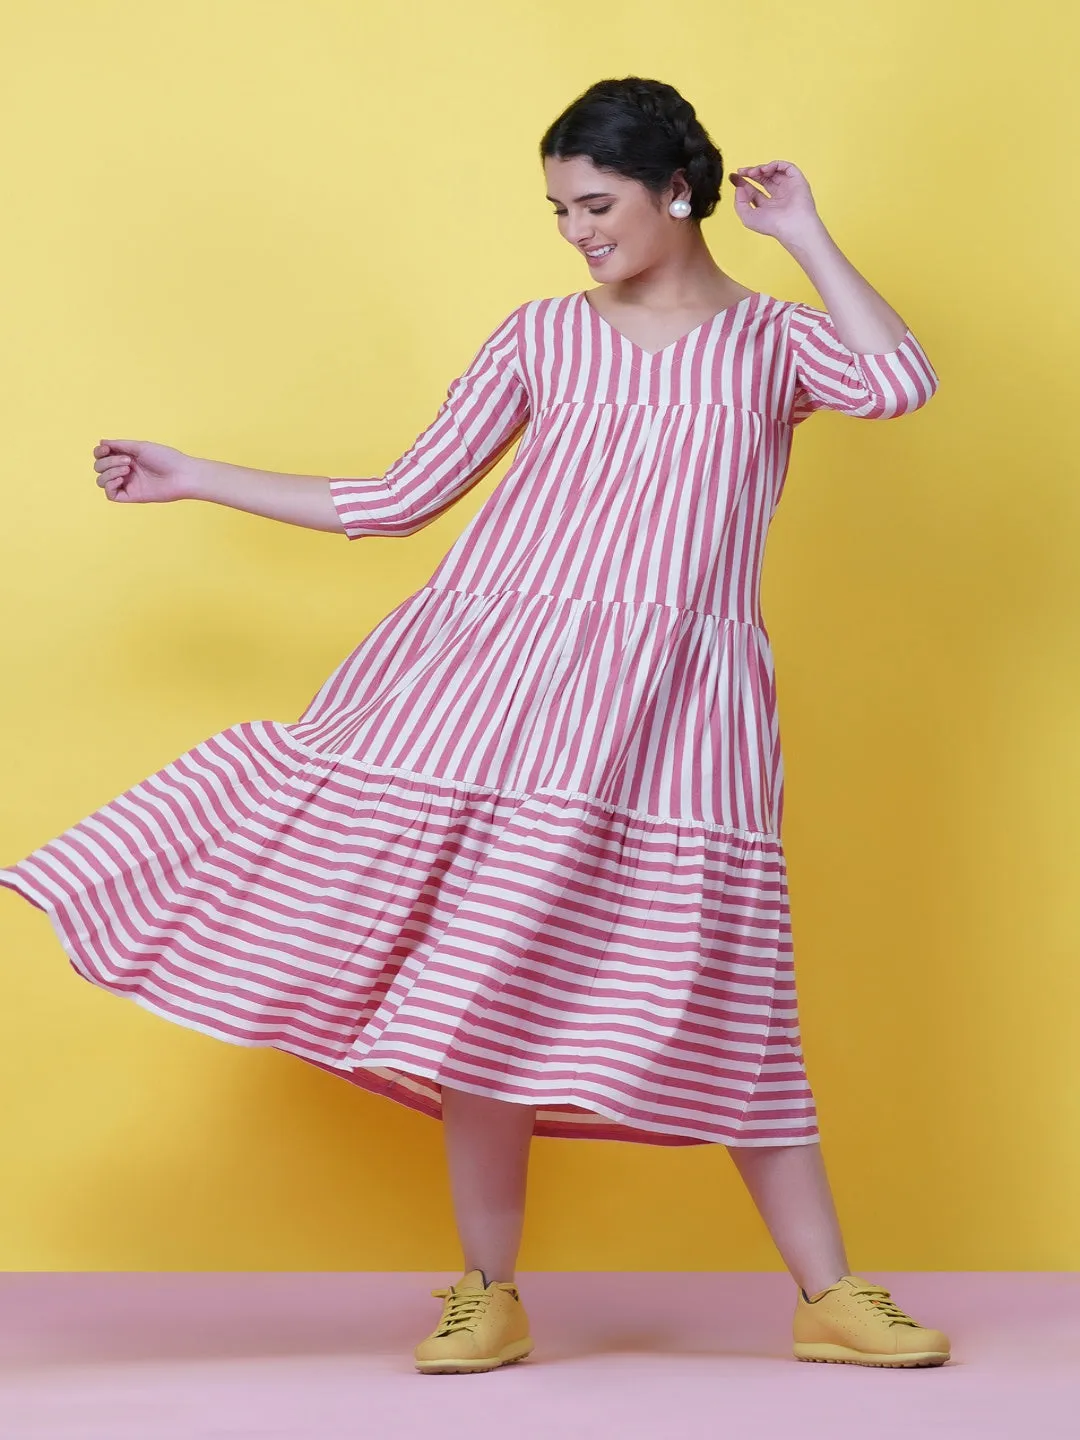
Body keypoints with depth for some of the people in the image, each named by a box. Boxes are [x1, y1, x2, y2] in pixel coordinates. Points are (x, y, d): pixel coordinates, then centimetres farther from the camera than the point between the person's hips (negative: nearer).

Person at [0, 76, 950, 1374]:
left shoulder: (771, 342, 7)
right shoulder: (542, 338, 9)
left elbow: (901, 383, -15)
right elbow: (397, 501, 11)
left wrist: (804, 238, -5)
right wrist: (192, 480, 12)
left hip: (667, 714, -2)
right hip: (499, 683, 2)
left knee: (713, 1000, 0)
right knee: (482, 982, 0)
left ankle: (829, 1300, 12)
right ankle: (488, 1296, 14)